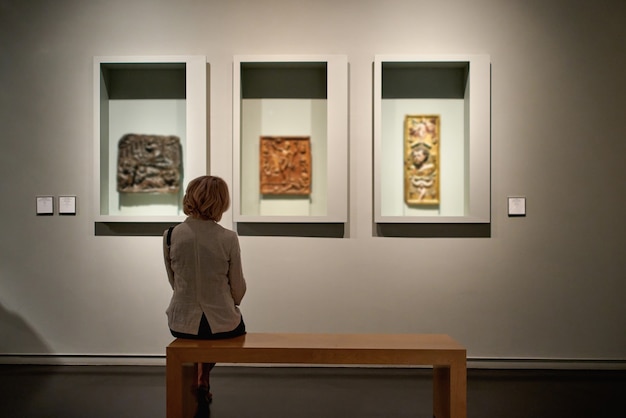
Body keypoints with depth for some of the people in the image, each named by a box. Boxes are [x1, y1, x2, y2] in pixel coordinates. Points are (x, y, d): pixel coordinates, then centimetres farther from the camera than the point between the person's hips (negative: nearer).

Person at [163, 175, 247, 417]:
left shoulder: (170, 236, -9)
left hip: (182, 323, 2)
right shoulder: (228, 238, -15)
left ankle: (199, 385, 44)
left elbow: (174, 281, 4)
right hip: (221, 323, -2)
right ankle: (202, 382, 31)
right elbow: (238, 288, -4)